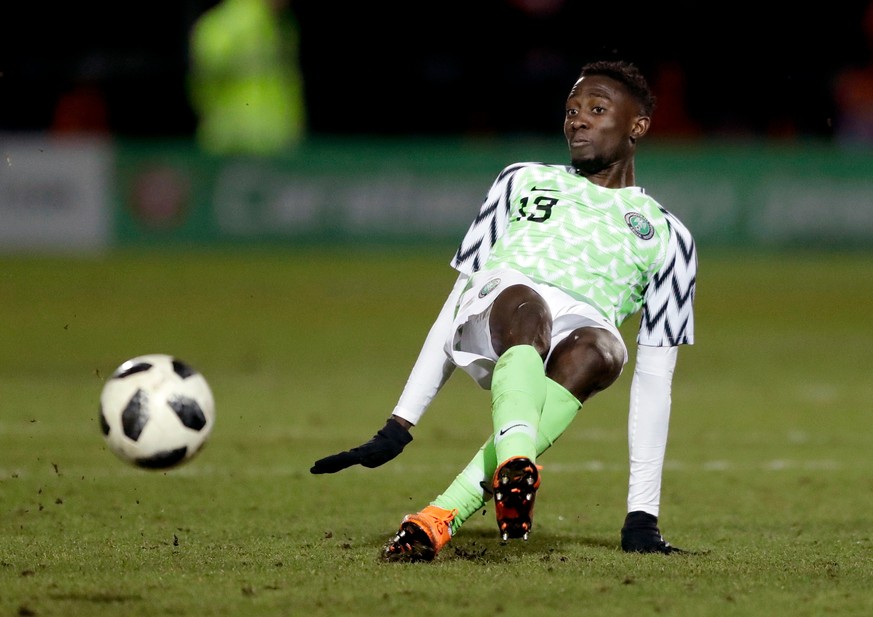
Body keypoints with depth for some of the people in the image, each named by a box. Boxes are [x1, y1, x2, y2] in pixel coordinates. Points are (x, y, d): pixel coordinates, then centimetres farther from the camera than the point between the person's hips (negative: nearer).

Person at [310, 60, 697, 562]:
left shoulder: (667, 235, 25)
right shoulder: (524, 182, 31)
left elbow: (654, 382, 18)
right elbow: (458, 298, 26)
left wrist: (643, 515, 8)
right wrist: (399, 427, 15)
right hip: (494, 306, 1)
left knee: (600, 350, -38)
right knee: (526, 305, -36)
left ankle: (441, 517, -49)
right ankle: (516, 461, -68)